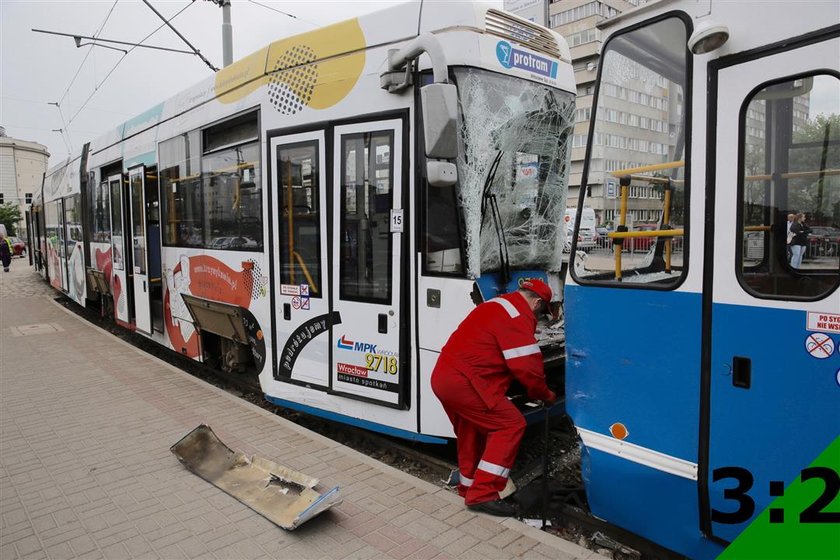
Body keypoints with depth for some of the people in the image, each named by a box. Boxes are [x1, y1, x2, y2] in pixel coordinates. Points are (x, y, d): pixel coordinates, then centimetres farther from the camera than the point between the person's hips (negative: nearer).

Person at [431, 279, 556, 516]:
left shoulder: (497, 305, 20)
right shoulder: (518, 317, -10)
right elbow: (527, 366, -14)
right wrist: (545, 395, 6)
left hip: (443, 377, 10)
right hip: (464, 382, -10)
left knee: (472, 430, 24)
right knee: (511, 424, -5)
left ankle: (468, 486, 38)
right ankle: (482, 494, -5)